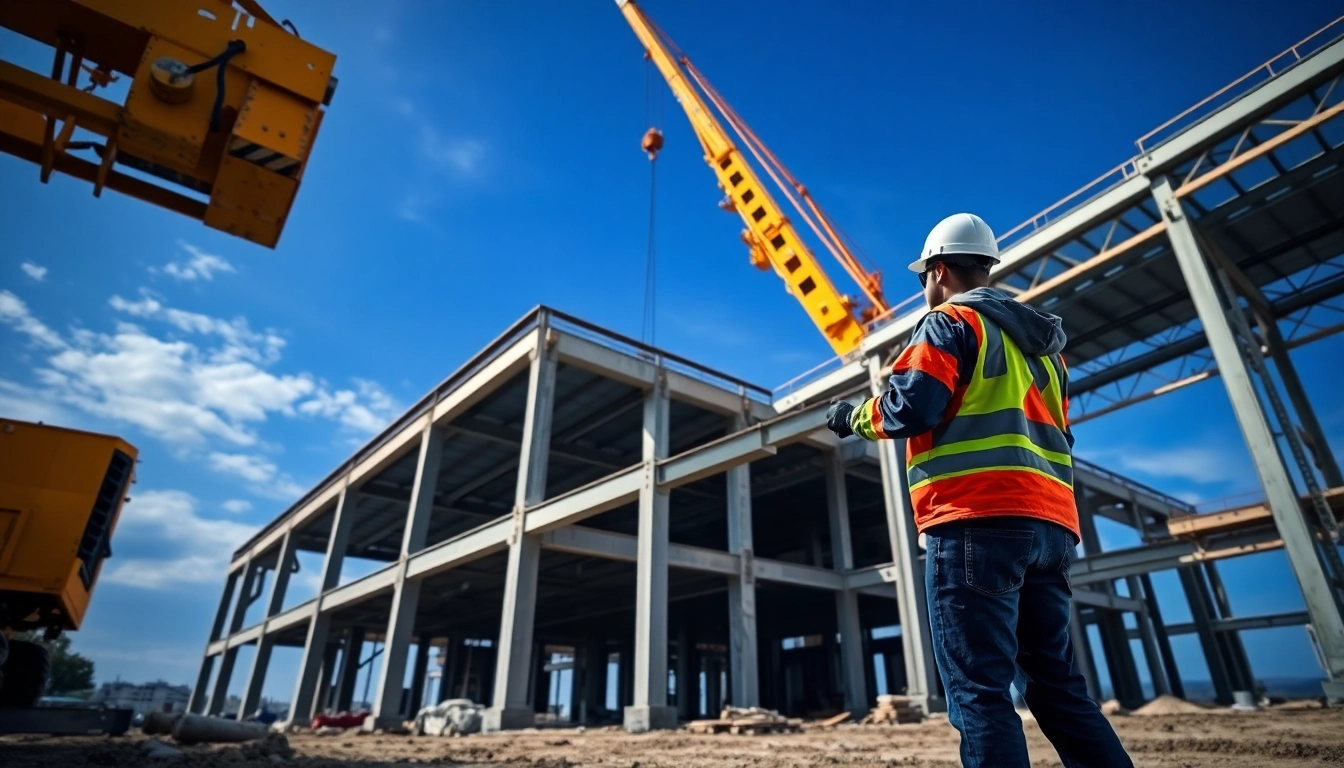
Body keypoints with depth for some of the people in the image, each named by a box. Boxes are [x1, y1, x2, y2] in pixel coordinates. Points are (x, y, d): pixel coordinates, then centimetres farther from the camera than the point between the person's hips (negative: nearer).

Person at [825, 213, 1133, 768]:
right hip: (1050, 523, 9)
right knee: (1057, 685, 13)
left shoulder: (951, 323, 1)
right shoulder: (1039, 340, 26)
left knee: (980, 692, -7)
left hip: (977, 521, -8)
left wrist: (853, 418, 6)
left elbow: (909, 408, -12)